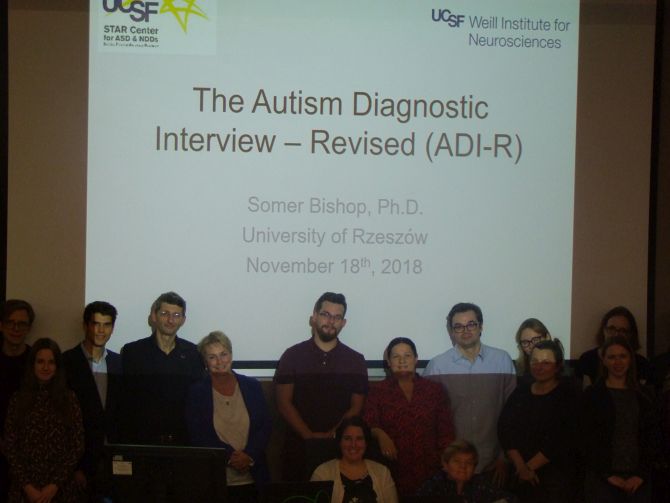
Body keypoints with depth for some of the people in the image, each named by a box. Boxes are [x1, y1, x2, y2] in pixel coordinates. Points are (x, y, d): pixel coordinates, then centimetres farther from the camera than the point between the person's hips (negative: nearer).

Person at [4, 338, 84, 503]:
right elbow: (10, 447, 0)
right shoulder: (18, 399, 2)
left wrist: (55, 485, -9)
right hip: (25, 489, 0)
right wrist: (27, 486, -9)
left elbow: (78, 446, -1)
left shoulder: (69, 399, 1)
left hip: (62, 488, 0)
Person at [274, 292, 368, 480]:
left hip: (340, 446, 1)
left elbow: (356, 407, 2)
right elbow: (284, 403, -2)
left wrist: (331, 435, -12)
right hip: (299, 445, 0)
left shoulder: (356, 361, 6)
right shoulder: (292, 356, 3)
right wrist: (309, 436, -13)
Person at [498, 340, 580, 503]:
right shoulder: (521, 392, 8)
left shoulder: (568, 394, -3)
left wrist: (530, 466, -11)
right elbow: (505, 430, -1)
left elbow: (562, 441, -11)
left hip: (558, 474, -3)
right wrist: (521, 467, -12)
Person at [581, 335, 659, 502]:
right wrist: (608, 474, -10)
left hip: (637, 480, 3)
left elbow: (651, 438, 7)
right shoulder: (592, 395, 2)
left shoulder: (642, 398, 12)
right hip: (602, 479, -3)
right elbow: (589, 440, -4)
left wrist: (641, 474, -5)